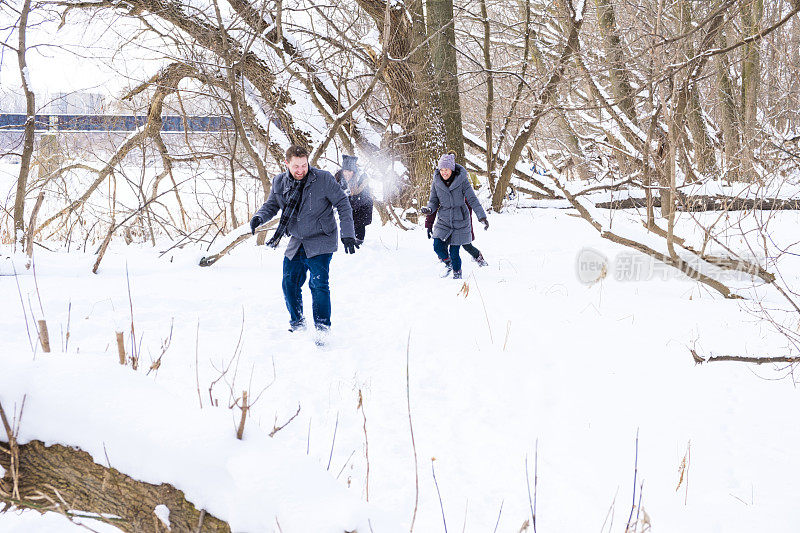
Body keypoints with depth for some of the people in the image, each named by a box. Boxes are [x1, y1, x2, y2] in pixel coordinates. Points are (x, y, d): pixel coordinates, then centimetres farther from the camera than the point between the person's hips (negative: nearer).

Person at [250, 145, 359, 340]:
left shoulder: (323, 179, -13)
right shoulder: (280, 183, -1)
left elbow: (343, 205, -8)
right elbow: (271, 205, 13)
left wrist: (348, 235, -14)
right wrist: (259, 217, -10)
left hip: (320, 242, -5)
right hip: (296, 243, 5)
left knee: (318, 284, -16)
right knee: (289, 284, 8)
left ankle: (322, 328, -5)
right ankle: (297, 322, 30)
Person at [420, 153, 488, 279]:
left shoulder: (462, 180, -12)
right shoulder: (436, 183, -3)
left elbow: (472, 199, -10)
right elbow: (434, 201, 5)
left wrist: (482, 216, -18)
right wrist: (429, 209, -17)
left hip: (460, 221, -3)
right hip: (443, 221, 3)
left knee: (454, 252, -2)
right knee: (438, 247, -13)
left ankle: (457, 272, 25)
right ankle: (448, 264, 18)